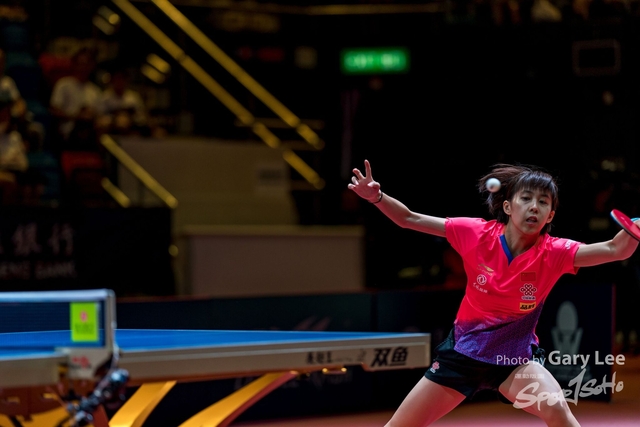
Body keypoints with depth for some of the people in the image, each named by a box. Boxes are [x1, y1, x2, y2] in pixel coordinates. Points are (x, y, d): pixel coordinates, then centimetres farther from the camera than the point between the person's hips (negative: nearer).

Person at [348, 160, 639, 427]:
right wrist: (377, 196, -26)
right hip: (463, 351, 1)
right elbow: (410, 219, -10)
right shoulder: (477, 234, -15)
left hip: (515, 358, -1)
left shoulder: (553, 253, -17)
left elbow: (616, 249, -29)